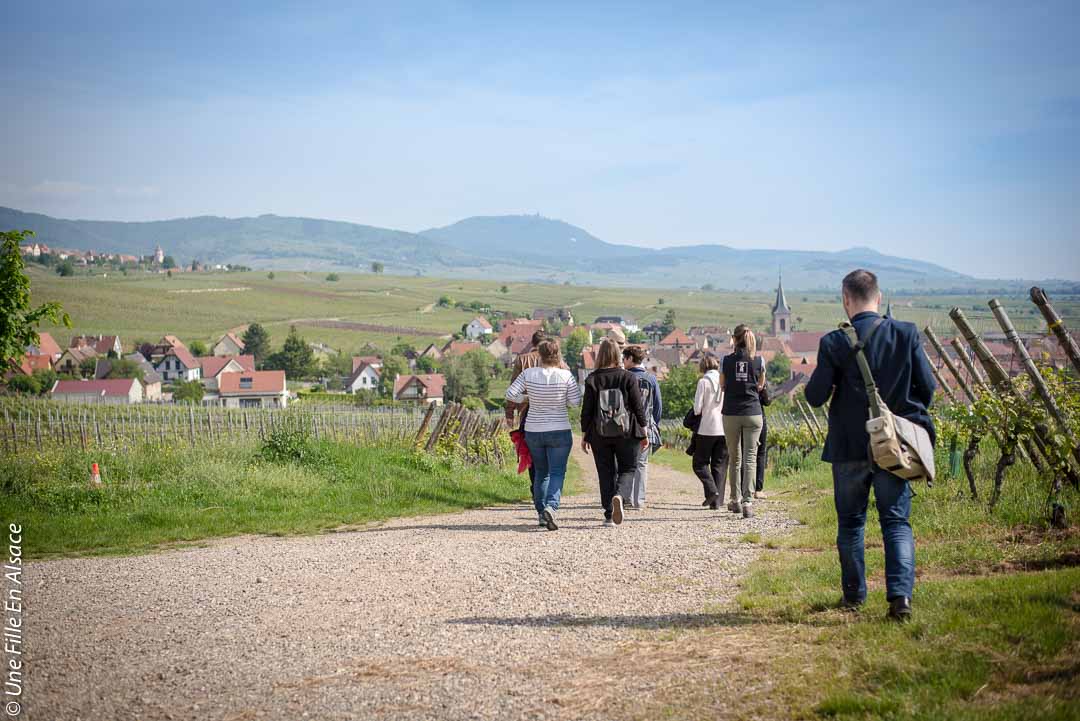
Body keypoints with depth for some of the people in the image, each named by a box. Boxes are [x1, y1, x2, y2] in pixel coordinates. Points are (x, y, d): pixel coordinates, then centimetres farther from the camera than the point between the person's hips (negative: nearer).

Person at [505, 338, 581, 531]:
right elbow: (575, 401, -9)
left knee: (541, 472, 17)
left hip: (533, 431, 3)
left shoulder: (528, 374, -7)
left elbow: (510, 394, -8)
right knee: (557, 472, -1)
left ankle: (541, 511, 19)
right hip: (559, 431, -3)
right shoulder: (565, 376, -12)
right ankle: (551, 506, -23)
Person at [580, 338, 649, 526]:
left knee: (606, 473, 10)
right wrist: (644, 432, 5)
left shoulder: (592, 380, -2)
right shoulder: (628, 377, -3)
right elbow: (638, 407, -3)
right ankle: (619, 495, -18)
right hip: (626, 433, -1)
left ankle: (609, 515, 8)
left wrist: (584, 436, 7)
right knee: (628, 469, 11)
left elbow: (586, 410, -1)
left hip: (599, 435, 1)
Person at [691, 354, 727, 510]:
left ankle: (711, 490, -13)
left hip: (707, 429, -4)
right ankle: (717, 500, 6)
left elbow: (697, 408, -9)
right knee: (719, 465, 10)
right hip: (724, 429, 4)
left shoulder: (703, 382, -7)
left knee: (699, 463, 8)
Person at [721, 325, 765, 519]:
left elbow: (722, 385, 7)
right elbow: (760, 385, 9)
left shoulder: (727, 360, -3)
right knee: (750, 459, -2)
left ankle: (736, 501, 21)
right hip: (752, 413, 0)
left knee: (734, 459, 13)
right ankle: (748, 502, -12)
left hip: (731, 414, 0)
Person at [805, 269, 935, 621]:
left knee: (850, 522, 14)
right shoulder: (907, 334, -4)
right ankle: (900, 594, -10)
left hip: (850, 447, -1)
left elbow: (815, 397, -7)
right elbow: (927, 387, -1)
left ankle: (854, 594, 23)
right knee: (896, 521, 6)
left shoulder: (834, 343, -10)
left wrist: (823, 377, 13)